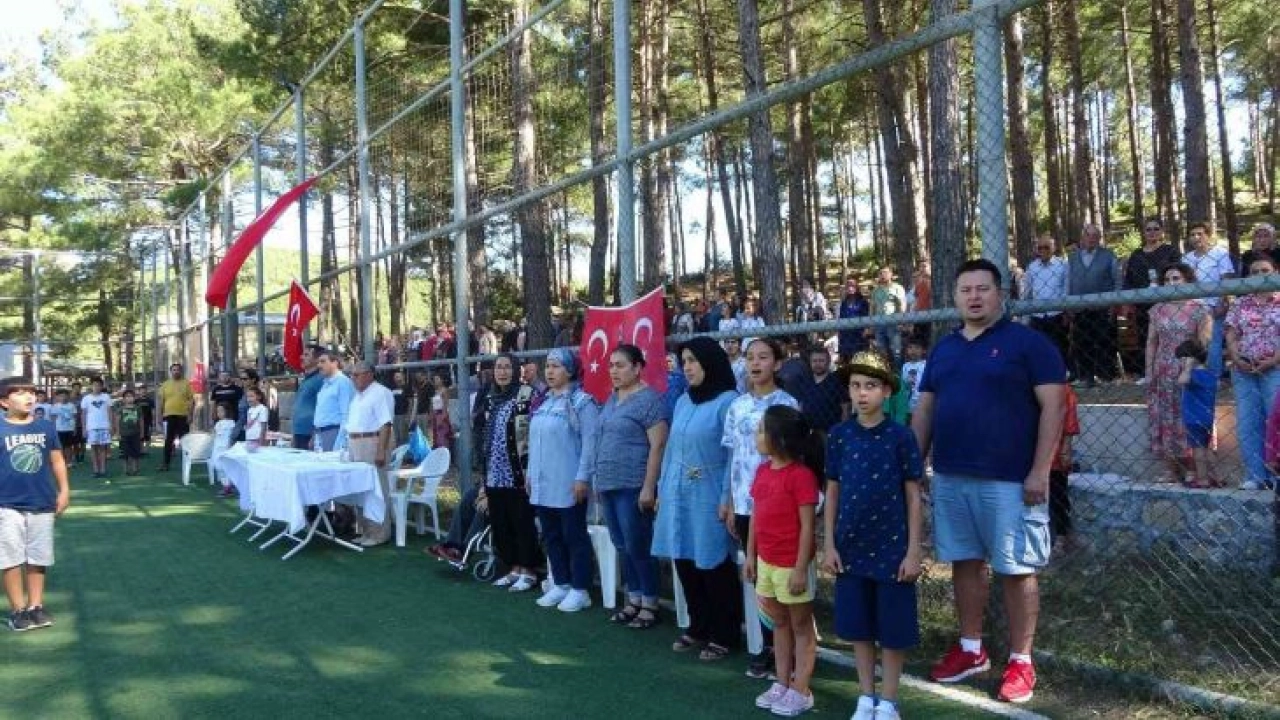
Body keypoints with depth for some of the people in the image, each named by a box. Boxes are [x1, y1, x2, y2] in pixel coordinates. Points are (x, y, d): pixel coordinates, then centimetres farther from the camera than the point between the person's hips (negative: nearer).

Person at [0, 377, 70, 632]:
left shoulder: (46, 427, 1)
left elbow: (57, 460, 9)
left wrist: (64, 490, 6)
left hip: (42, 504, 3)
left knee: (39, 559, 10)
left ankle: (36, 606, 21)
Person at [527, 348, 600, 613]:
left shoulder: (581, 401, -11)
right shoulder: (542, 402, 14)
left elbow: (590, 441, -15)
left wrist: (582, 477, -19)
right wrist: (530, 474, 16)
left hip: (568, 485, -8)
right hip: (542, 484, 8)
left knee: (574, 536, 1)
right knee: (551, 536, 13)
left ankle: (580, 589, 10)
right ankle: (561, 584, 24)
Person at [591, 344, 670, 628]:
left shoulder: (649, 399, -11)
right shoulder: (611, 399, 14)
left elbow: (657, 446, -15)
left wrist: (648, 487, -19)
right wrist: (599, 480, 16)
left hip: (633, 487, -8)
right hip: (609, 485, 8)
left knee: (638, 546, -2)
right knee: (623, 547, 13)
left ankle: (650, 604, 10)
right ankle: (633, 601, 23)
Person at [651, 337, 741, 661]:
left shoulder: (728, 401, -11)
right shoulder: (683, 401, 12)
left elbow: (734, 454, -13)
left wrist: (728, 499, -16)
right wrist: (663, 488, 13)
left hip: (708, 499, -7)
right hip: (678, 497, 7)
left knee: (714, 567, 1)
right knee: (685, 564, 13)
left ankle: (724, 635, 15)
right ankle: (699, 628, 28)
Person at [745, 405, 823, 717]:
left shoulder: (801, 475, -19)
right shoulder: (763, 470, 5)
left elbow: (807, 526, -18)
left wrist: (800, 569, -18)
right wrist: (751, 555, 12)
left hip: (792, 564, -8)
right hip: (766, 561, 8)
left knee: (801, 626, 7)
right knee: (779, 623, 17)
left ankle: (800, 691, 16)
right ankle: (781, 684, 29)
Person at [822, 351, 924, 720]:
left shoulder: (900, 436, -8)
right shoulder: (840, 435, 0)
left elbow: (913, 497, -5)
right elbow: (832, 493, 5)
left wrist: (913, 551, -7)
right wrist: (829, 544, 2)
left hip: (892, 548, -3)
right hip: (851, 547, 3)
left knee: (893, 629, 6)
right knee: (858, 626, 12)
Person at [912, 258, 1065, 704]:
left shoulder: (1028, 342, -5)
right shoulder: (943, 349, 13)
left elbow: (1052, 406, -9)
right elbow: (924, 410, 16)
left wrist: (1040, 471, -14)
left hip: (1009, 479, -5)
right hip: (950, 477, 6)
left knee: (1016, 570, 3)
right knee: (964, 562, 13)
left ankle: (1021, 662, 14)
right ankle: (971, 649, 27)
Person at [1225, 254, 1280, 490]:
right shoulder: (1240, 304, 12)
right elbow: (1231, 335, 9)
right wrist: (1236, 359, -7)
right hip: (1244, 371, 3)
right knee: (1247, 424, 2)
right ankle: (1256, 475, 7)